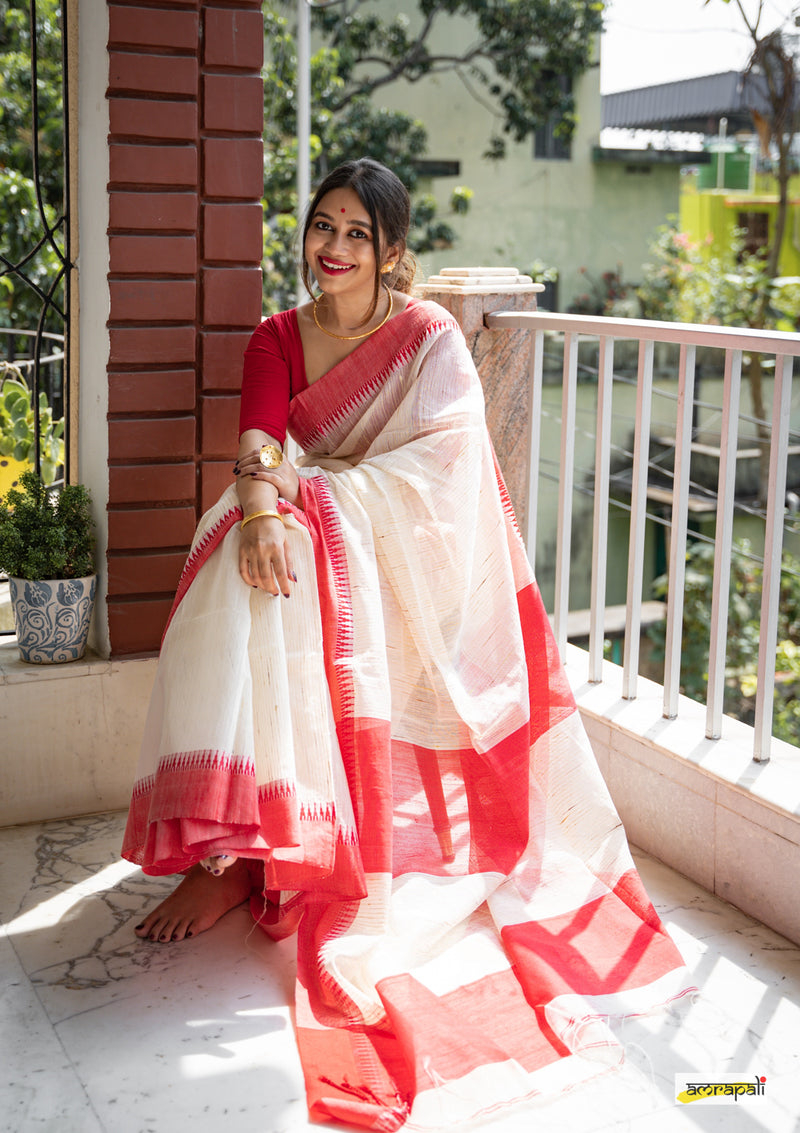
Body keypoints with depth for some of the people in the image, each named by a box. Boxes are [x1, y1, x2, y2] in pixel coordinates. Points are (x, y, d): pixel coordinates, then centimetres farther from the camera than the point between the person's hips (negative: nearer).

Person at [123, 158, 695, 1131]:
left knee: (271, 601, -32)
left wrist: (301, 485, -22)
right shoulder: (278, 339, 9)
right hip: (314, 532, 4)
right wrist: (261, 506, -31)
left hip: (409, 555, -4)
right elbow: (257, 445, -8)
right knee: (244, 568, -29)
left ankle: (234, 857, -27)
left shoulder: (430, 339, -4)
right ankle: (224, 844, -27)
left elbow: (426, 476, -15)